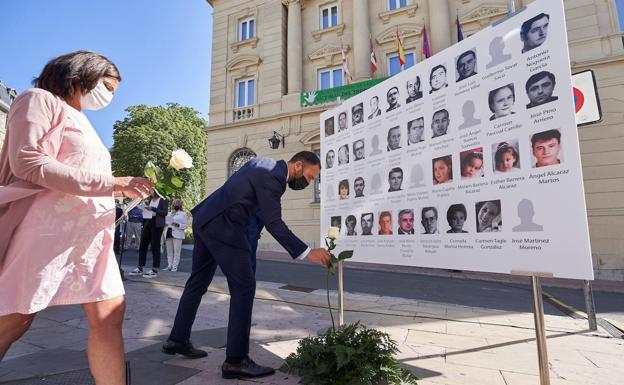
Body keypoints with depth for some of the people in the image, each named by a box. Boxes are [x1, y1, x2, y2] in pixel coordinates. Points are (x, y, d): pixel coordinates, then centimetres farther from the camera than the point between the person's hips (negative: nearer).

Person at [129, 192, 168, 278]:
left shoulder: (163, 200, -3)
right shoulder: (150, 199, 15)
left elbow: (165, 212, -14)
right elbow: (147, 211, 22)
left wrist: (152, 209, -19)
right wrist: (144, 209, 1)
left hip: (157, 224, -7)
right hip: (147, 223, 7)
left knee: (155, 247, -4)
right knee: (142, 245, 7)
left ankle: (154, 270, 3)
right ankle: (140, 268, 17)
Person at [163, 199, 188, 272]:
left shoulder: (183, 214, 3)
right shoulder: (169, 214, 20)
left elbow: (185, 225, -4)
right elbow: (165, 222, 27)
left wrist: (178, 225, -19)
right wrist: (165, 223, 4)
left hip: (177, 234, -6)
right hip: (168, 233, 6)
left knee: (176, 251, -5)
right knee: (169, 251, 8)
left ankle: (175, 266, -1)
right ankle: (169, 265, 14)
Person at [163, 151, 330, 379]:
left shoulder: (266, 165, 12)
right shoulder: (271, 176, -17)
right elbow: (274, 223, -22)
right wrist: (307, 253, -24)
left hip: (206, 220, 10)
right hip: (222, 226, -10)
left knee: (198, 282, 18)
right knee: (244, 286, -7)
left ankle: (177, 340, 33)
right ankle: (236, 360, -1)